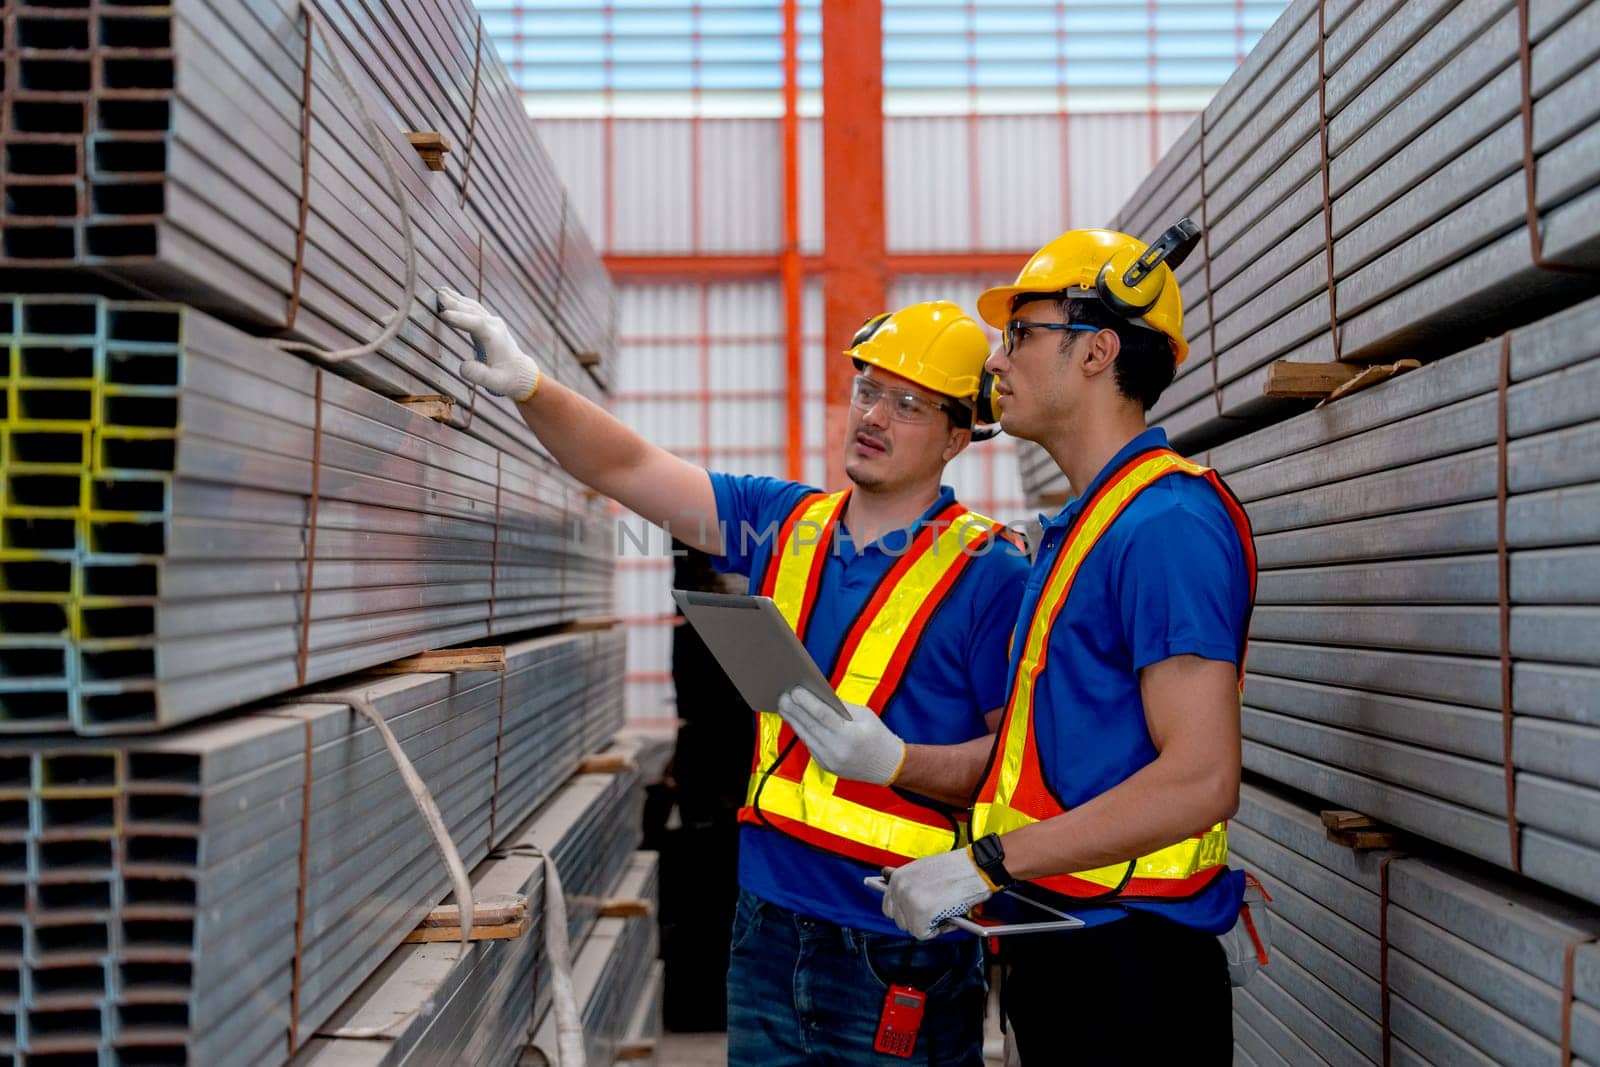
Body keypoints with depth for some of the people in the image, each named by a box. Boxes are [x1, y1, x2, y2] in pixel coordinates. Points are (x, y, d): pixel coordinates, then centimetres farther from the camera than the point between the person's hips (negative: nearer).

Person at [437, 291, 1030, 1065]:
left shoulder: (988, 573, -10)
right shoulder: (785, 521, 6)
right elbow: (628, 469, 4)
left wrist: (895, 761, -23)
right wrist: (530, 386, -10)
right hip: (769, 924, 5)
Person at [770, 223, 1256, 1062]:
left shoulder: (1165, 524, -17)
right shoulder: (1082, 526, 14)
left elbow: (1200, 780, -25)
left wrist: (984, 863, -21)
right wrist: (893, 758, 2)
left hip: (1127, 971, -9)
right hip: (1056, 953, 9)